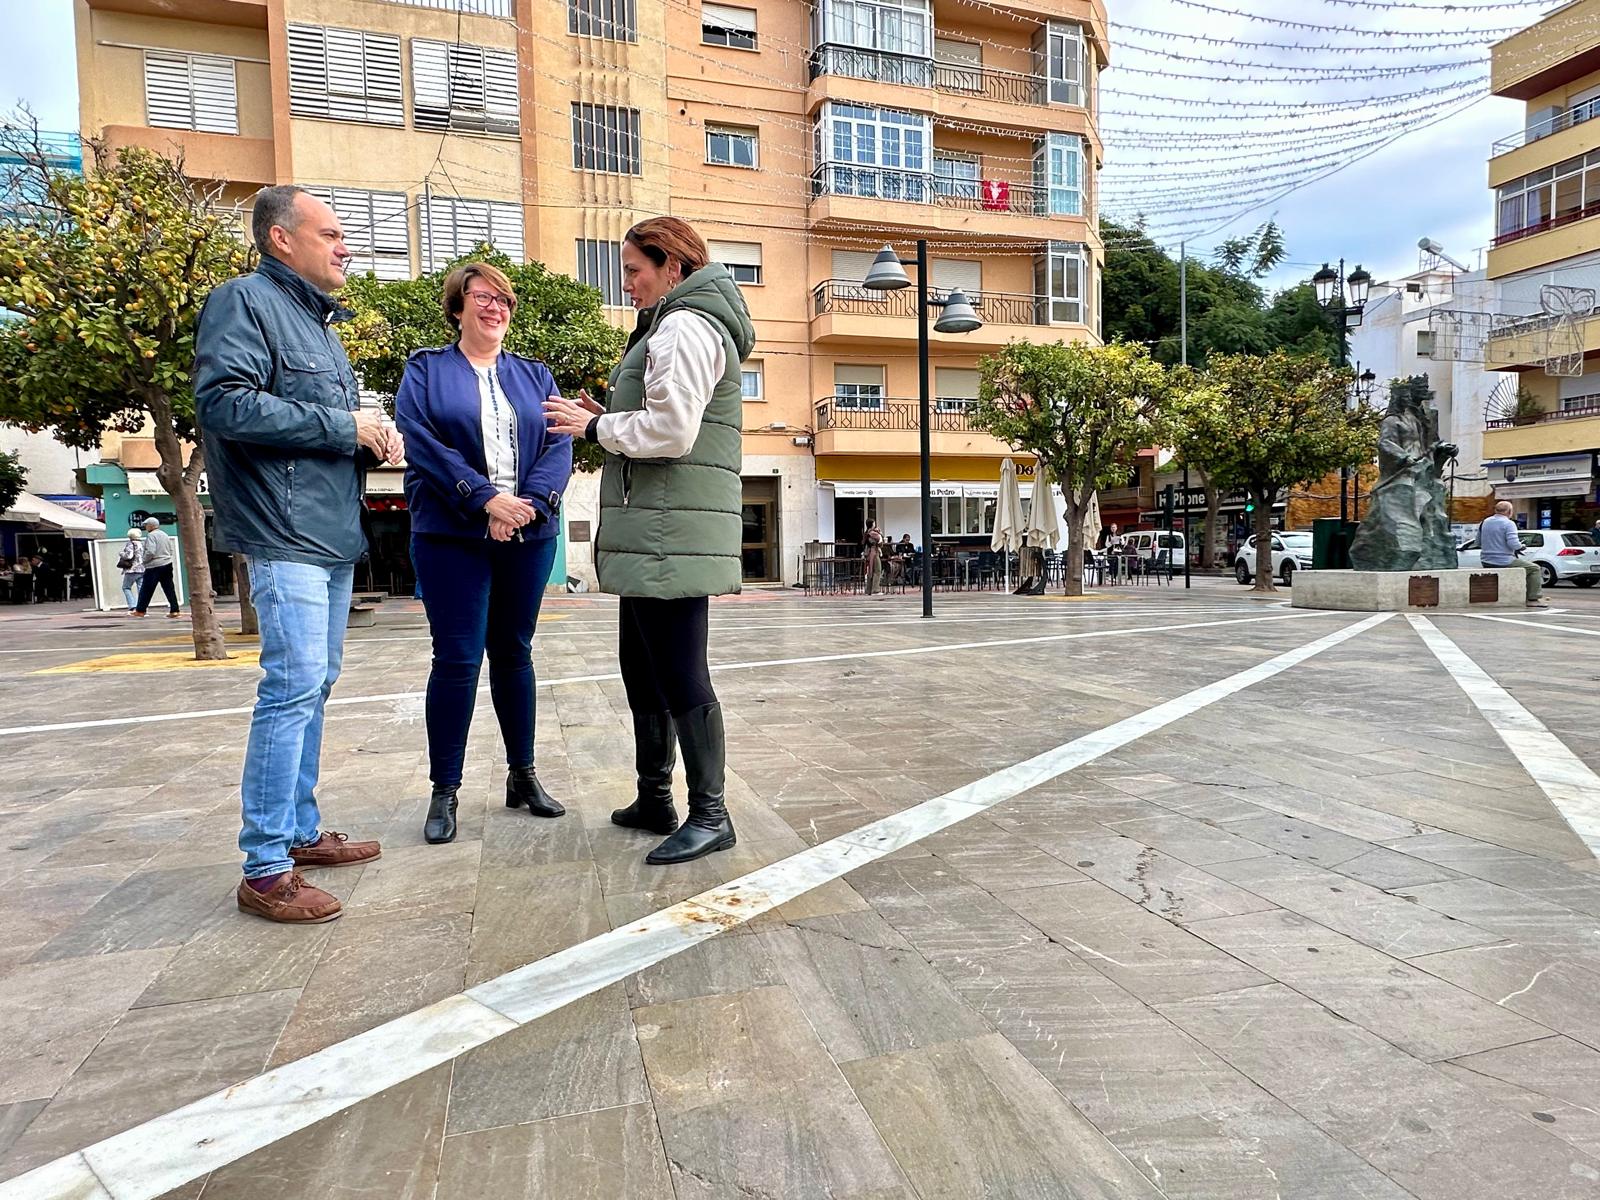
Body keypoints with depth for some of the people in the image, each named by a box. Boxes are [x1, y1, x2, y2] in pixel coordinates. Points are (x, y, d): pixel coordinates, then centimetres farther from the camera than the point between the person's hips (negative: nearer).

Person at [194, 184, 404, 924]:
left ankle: (300, 831, 24)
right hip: (285, 533, -9)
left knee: (313, 685, 13)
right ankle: (265, 869, -4)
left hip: (332, 534, 10)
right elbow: (225, 403, -20)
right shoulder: (245, 301, -5)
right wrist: (344, 426, -14)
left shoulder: (317, 320, 23)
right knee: (294, 686, -12)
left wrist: (375, 440, 5)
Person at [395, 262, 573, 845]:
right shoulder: (425, 369, 7)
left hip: (528, 534, 3)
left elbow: (558, 446, 2)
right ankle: (444, 792, 9)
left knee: (513, 652, 11)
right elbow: (420, 440, -8)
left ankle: (523, 776, 22)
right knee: (457, 659, -3)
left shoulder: (534, 375, 15)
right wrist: (486, 499, -18)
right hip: (452, 536, -3)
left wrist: (529, 502, -15)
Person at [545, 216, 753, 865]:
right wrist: (610, 419, 13)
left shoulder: (685, 326, -8)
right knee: (643, 667, 16)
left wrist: (596, 426, -6)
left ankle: (709, 814, 3)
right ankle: (654, 799, 27)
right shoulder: (673, 325, 25)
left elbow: (670, 429, -19)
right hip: (657, 531, 11)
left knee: (680, 673, -7)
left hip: (671, 530, -11)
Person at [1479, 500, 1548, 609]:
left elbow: (1478, 543, 14)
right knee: (1534, 568, 9)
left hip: (1486, 562, 8)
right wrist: (1522, 547, 0)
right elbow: (1513, 543, -21)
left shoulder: (1484, 522, 9)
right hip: (1503, 562, -8)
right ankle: (1533, 599, 4)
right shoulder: (1508, 523, -11)